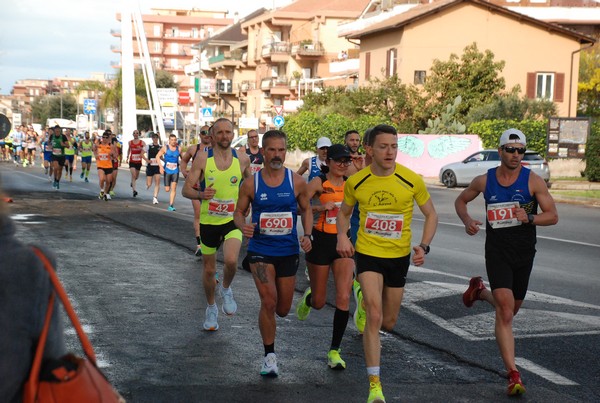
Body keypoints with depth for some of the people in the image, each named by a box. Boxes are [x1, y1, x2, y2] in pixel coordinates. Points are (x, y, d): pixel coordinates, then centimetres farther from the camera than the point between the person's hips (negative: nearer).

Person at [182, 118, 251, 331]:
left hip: (233, 220, 0)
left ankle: (226, 289, 9)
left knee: (231, 260, -25)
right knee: (209, 269, 12)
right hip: (209, 220, 1)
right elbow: (186, 189, -8)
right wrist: (200, 194, -27)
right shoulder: (203, 158, -8)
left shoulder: (242, 159, -3)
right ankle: (211, 308, 36)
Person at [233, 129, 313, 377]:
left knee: (283, 309, 11)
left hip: (288, 251, 2)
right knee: (269, 302, -16)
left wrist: (307, 236, -6)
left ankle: (268, 317, 51)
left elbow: (306, 209, 10)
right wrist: (243, 226, -17)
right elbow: (239, 211, 6)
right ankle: (270, 355, 1)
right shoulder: (251, 184, -5)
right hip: (260, 250, -2)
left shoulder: (297, 181, -2)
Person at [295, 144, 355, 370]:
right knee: (319, 302, 9)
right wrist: (320, 207, -27)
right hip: (321, 241, -2)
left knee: (344, 298, -11)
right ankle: (308, 298, 48)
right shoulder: (318, 183, -7)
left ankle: (334, 351, -1)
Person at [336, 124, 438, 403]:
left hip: (399, 256, 2)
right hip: (368, 253, -1)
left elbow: (431, 214, 1)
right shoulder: (355, 182, -7)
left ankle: (369, 332, 52)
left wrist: (424, 246, -13)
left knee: (388, 322, 12)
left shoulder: (412, 180, -11)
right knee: (375, 314, -18)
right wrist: (342, 236, -8)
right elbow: (344, 212, 12)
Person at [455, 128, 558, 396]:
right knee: (505, 309, -15)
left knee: (510, 309, 17)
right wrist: (466, 220, -4)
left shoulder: (533, 181, -5)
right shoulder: (484, 180, 0)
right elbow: (461, 201, 16)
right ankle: (513, 374, -13)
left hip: (524, 253, 2)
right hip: (497, 251, -2)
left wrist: (529, 218, -24)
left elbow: (552, 216, -5)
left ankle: (480, 291, 49)